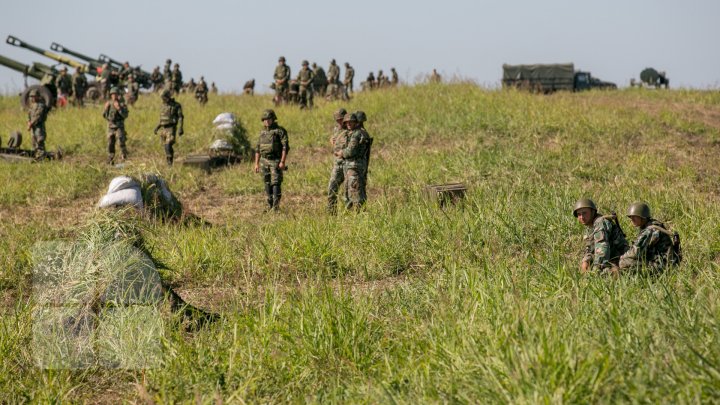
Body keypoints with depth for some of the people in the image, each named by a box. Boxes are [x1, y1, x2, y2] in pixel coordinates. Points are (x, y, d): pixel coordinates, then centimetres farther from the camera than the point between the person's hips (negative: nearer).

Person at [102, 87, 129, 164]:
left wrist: (119, 108, -26)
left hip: (119, 126, -4)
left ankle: (124, 157, -3)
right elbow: (104, 115, 7)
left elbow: (125, 115, -15)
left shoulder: (122, 104, -5)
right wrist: (106, 108, -9)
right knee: (110, 144, 3)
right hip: (110, 126, 4)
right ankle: (110, 160, 11)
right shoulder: (108, 103, 6)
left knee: (121, 142, -17)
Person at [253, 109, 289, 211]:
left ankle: (276, 206, -14)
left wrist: (282, 162, -21)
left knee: (276, 183, -12)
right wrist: (256, 164, 11)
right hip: (264, 161, 6)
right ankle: (270, 206, 13)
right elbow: (258, 149, 17)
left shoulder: (280, 131, -7)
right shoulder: (263, 132, 12)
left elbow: (285, 147, -13)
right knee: (267, 184, 7)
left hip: (276, 161, -6)